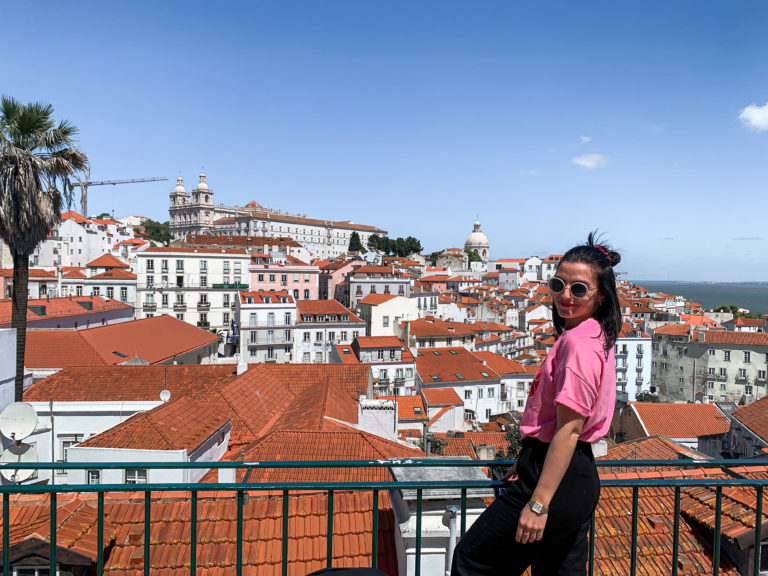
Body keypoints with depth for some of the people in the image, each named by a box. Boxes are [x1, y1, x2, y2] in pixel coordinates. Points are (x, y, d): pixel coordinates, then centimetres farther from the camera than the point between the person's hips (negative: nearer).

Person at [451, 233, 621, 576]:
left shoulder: (578, 343, -20)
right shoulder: (594, 336, 12)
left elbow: (569, 428, -24)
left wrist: (538, 503, -22)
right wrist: (529, 460, 23)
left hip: (559, 480, -10)